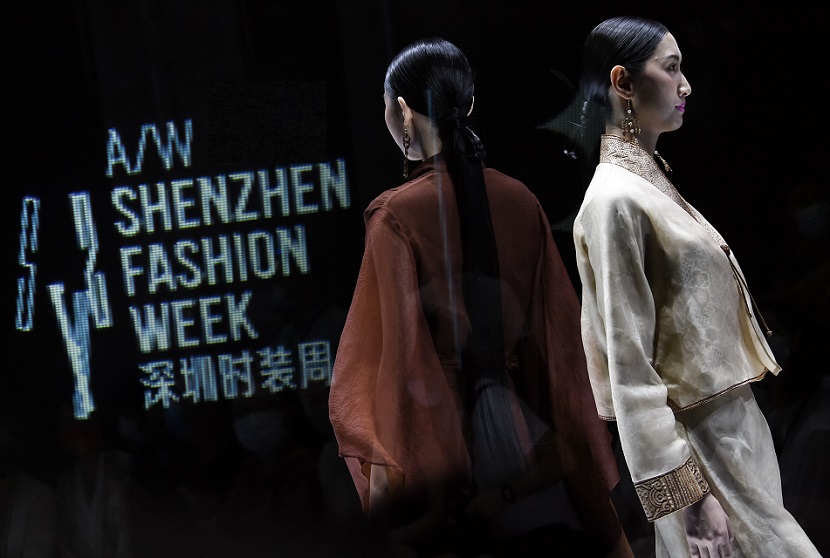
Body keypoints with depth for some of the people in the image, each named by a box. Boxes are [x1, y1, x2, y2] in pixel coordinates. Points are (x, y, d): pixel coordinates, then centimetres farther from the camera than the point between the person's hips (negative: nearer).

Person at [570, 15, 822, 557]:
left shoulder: (651, 182, 11)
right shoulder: (615, 199, -16)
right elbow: (630, 366, -19)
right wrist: (687, 494, -21)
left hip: (738, 426, 9)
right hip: (704, 448, -9)